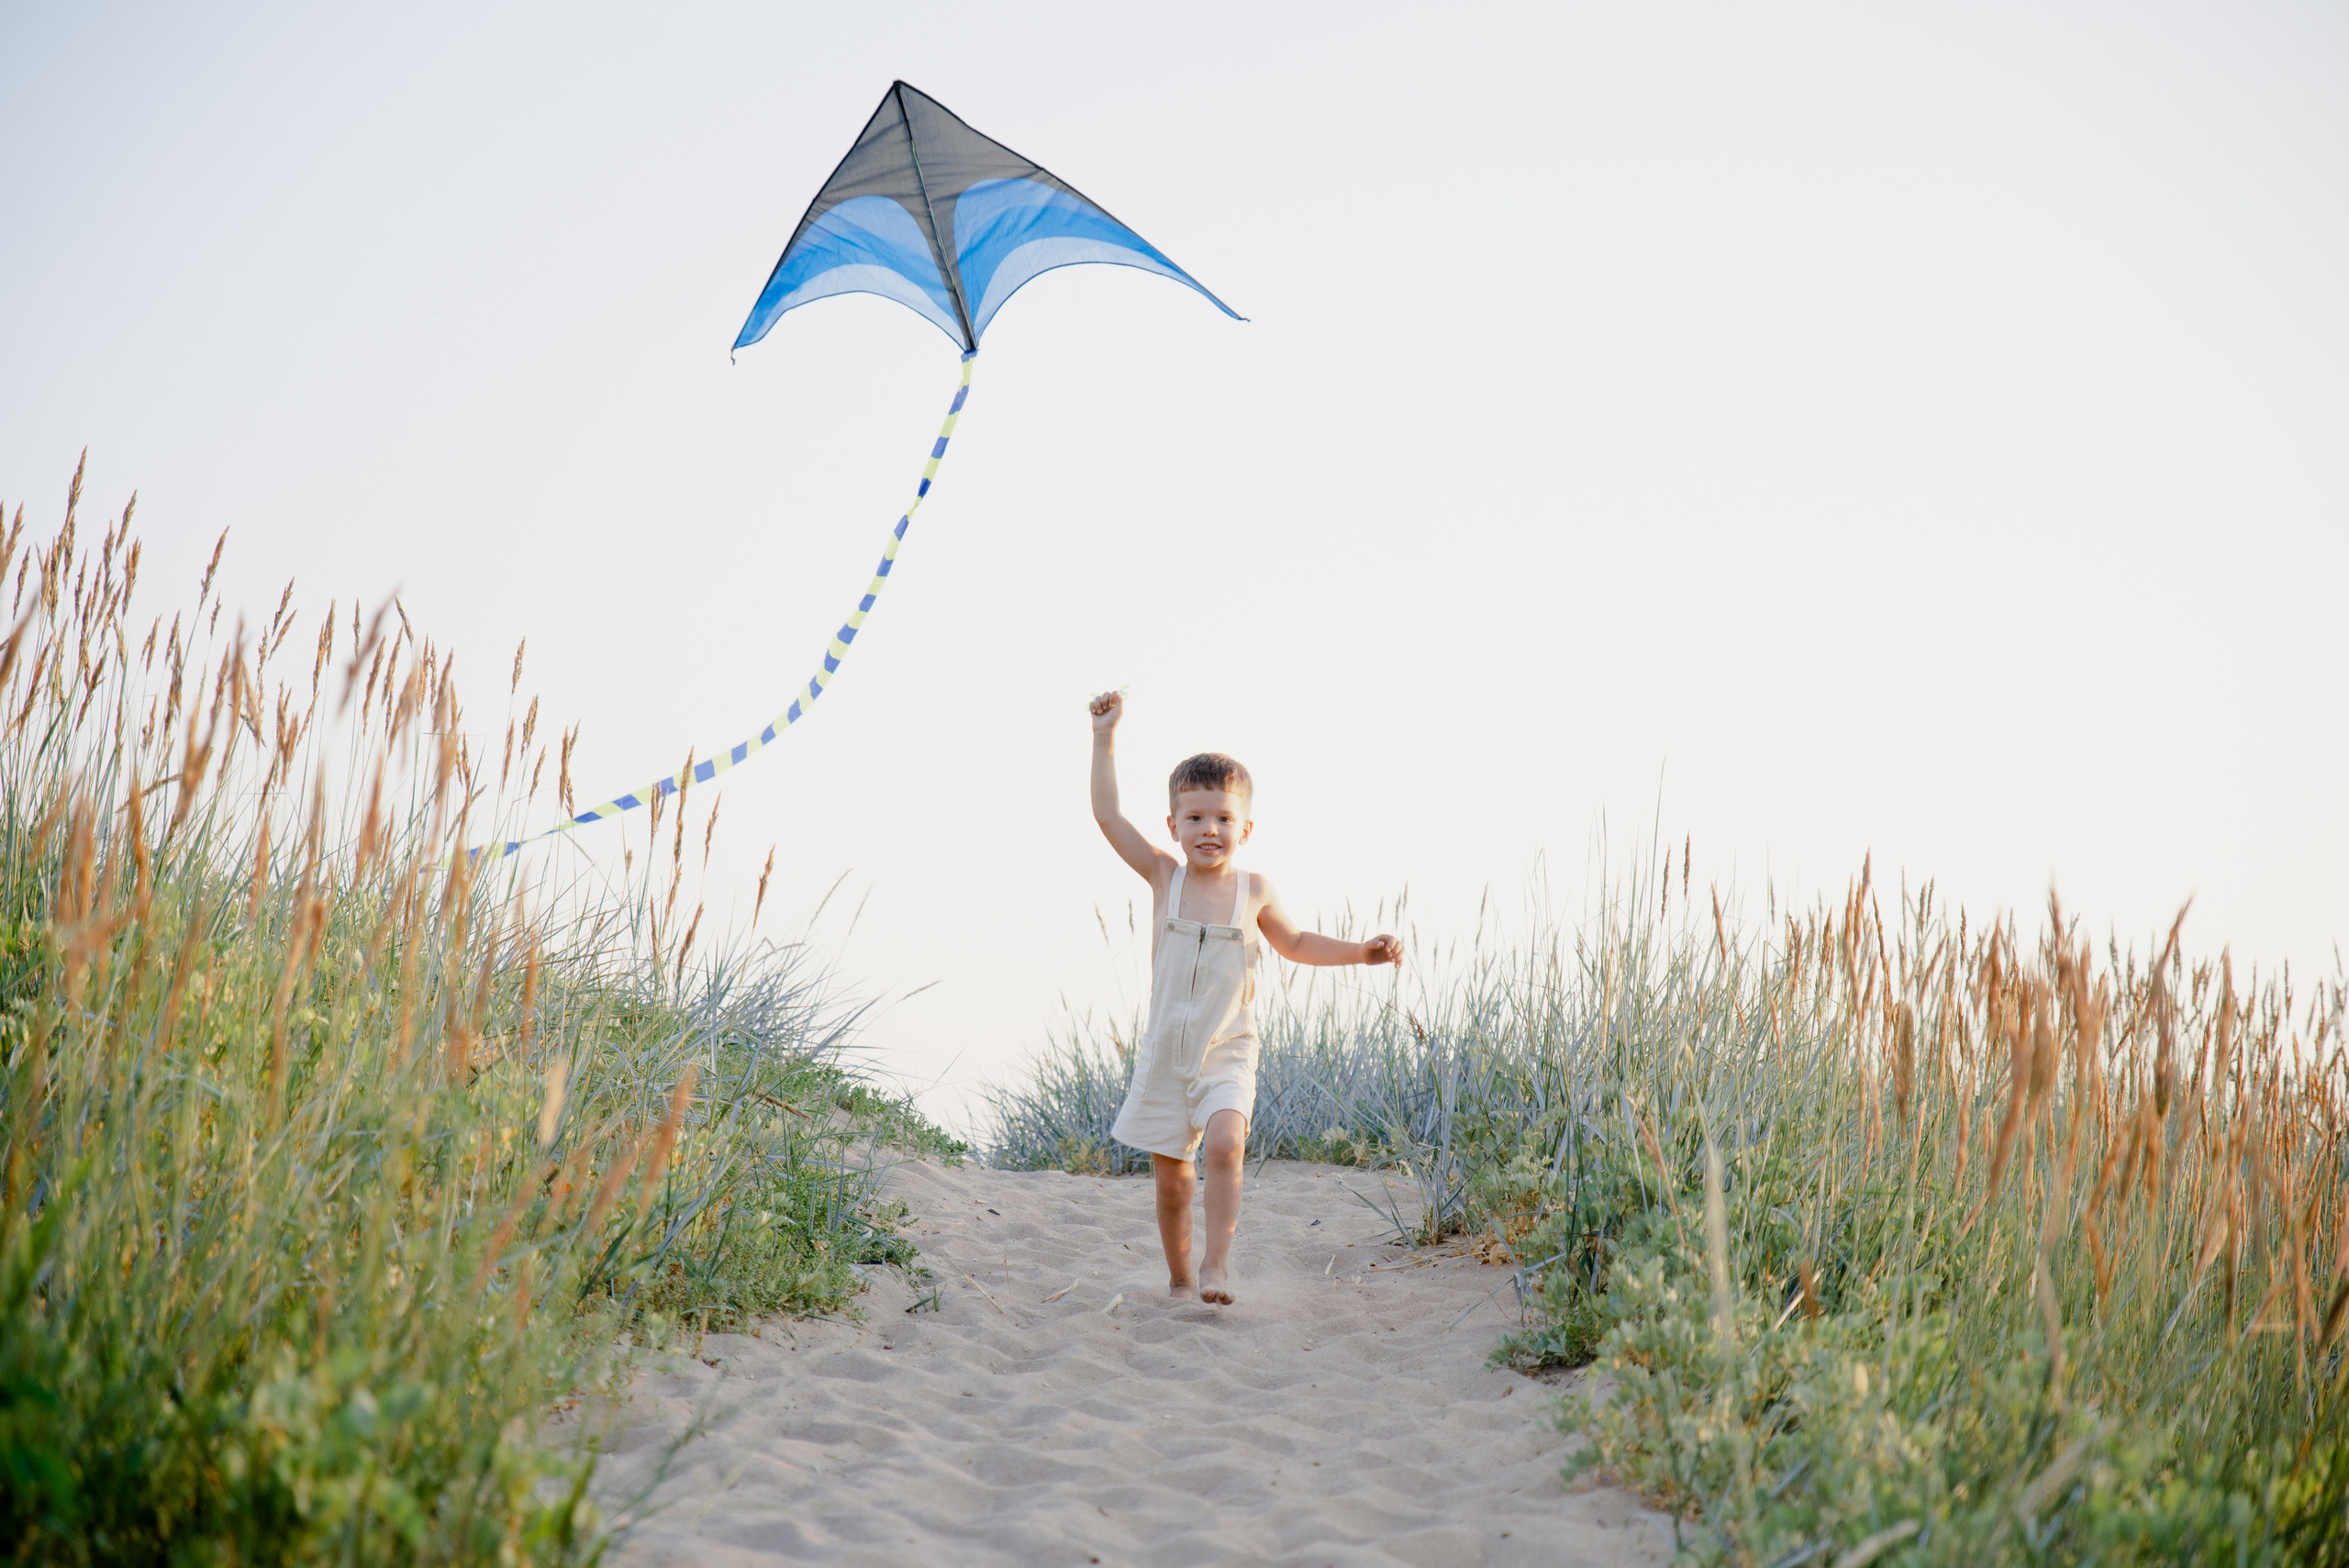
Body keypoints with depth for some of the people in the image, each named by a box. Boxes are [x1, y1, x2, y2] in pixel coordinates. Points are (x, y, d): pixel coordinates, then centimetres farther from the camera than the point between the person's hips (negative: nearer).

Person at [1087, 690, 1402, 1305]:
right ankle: (1180, 1281, 23)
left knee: (1224, 1143, -25)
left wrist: (1361, 951, 9)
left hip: (1226, 1053, -1)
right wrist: (1106, 737, -5)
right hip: (1165, 1051, 1)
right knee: (1170, 1173, 6)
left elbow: (1296, 943, 18)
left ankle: (1217, 1263, -15)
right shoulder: (1163, 876, -1)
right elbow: (1108, 815, -4)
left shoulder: (1253, 891, 1)